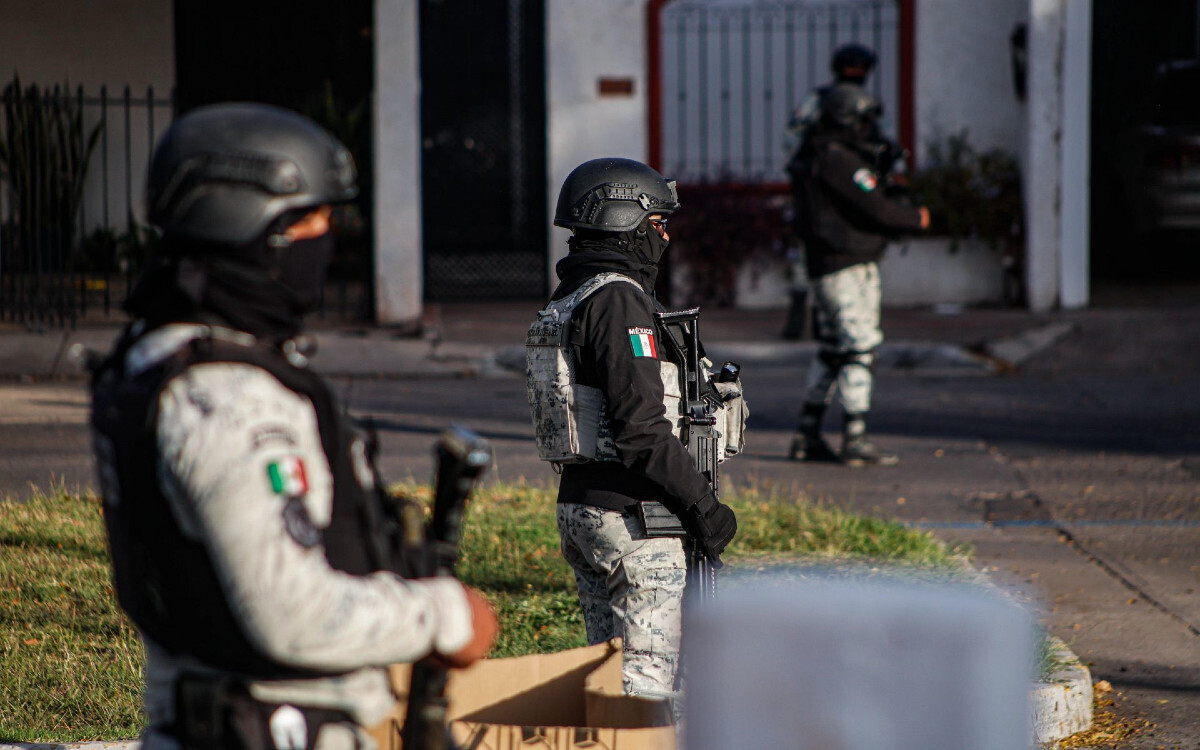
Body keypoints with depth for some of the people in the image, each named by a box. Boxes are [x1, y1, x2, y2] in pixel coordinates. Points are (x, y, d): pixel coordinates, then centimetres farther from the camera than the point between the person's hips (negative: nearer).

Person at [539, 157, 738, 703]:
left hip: (579, 506, 10)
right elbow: (641, 426, -23)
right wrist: (702, 505, -18)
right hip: (632, 515, -10)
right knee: (647, 675, -7)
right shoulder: (620, 300, -16)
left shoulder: (568, 301, 15)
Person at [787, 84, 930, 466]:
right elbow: (876, 209, -19)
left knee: (830, 350, 14)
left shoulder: (814, 163, 16)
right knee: (859, 350, -8)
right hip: (850, 267, -10)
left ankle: (806, 437, 16)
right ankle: (855, 439, -9)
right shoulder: (841, 161, -16)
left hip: (825, 271, 10)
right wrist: (916, 219, -3)